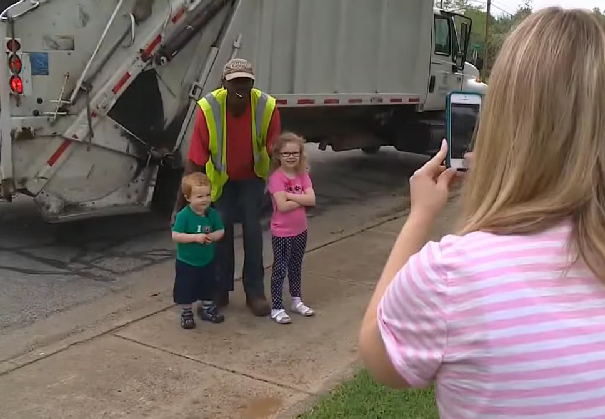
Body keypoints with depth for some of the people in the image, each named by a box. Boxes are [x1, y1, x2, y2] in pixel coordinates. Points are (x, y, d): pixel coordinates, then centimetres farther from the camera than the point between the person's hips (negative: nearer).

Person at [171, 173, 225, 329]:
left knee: (208, 287, 20)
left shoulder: (212, 213, -7)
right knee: (186, 289, 7)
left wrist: (212, 236, -21)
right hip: (186, 262, -4)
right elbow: (175, 235, -23)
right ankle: (186, 313, 26)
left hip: (207, 261, 5)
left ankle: (207, 309, 40)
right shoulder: (184, 215, -20)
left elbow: (221, 231, 1)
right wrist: (195, 237, -30)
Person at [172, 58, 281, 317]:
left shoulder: (267, 106, -29)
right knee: (221, 227, -1)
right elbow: (194, 161, -28)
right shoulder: (208, 108, -32)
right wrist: (180, 205, -26)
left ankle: (255, 291, 8)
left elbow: (275, 152, -17)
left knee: (252, 228, -5)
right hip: (221, 176, 0)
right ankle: (220, 289, 15)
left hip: (252, 175, 0)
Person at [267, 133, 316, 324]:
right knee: (280, 269, 2)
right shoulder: (276, 177, -17)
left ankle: (297, 301, 32)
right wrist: (301, 199, -15)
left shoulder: (303, 175, 1)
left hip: (300, 230, 6)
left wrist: (290, 195, -20)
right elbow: (282, 206, -26)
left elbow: (312, 200, -12)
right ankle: (277, 308, 9)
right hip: (282, 233, -6)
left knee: (296, 267, 19)